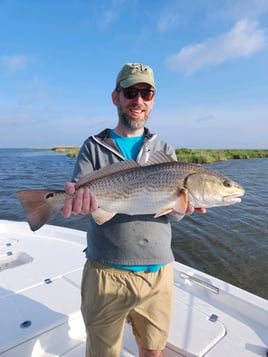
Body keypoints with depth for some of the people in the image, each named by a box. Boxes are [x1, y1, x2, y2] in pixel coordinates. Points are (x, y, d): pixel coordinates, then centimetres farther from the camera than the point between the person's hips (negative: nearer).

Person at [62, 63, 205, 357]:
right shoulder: (94, 147, 1)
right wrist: (80, 199, -32)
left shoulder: (165, 151, 5)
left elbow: (173, 213, -2)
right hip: (106, 271, -1)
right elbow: (78, 194, -9)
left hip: (158, 272, 2)